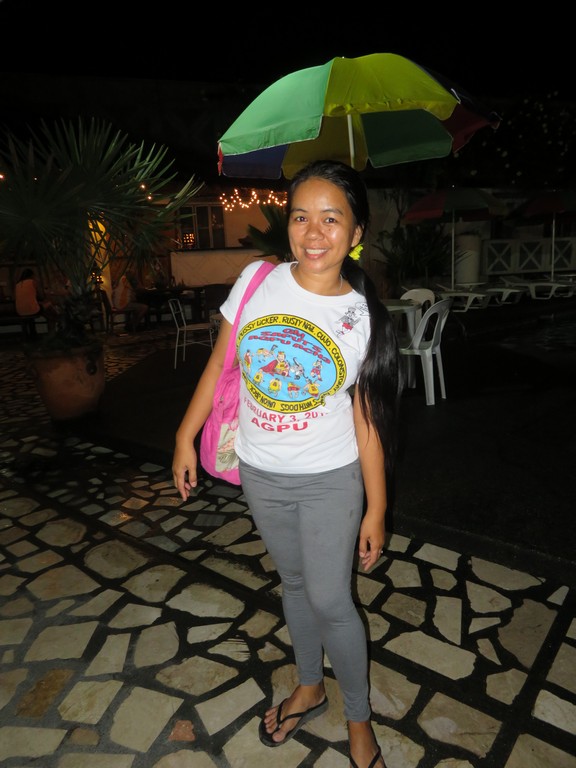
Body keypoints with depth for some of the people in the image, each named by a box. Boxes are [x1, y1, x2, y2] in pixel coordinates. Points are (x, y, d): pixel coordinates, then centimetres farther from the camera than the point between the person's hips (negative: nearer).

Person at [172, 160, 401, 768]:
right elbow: (219, 364, 0)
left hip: (330, 480, -2)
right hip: (261, 475, 3)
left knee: (330, 600, 6)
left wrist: (376, 509, -5)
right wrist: (186, 438, 2)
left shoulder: (363, 315, -12)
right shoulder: (257, 280, -9)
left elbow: (367, 419, -8)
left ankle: (358, 719, 36)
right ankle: (309, 688, 48)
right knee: (294, 582, 21)